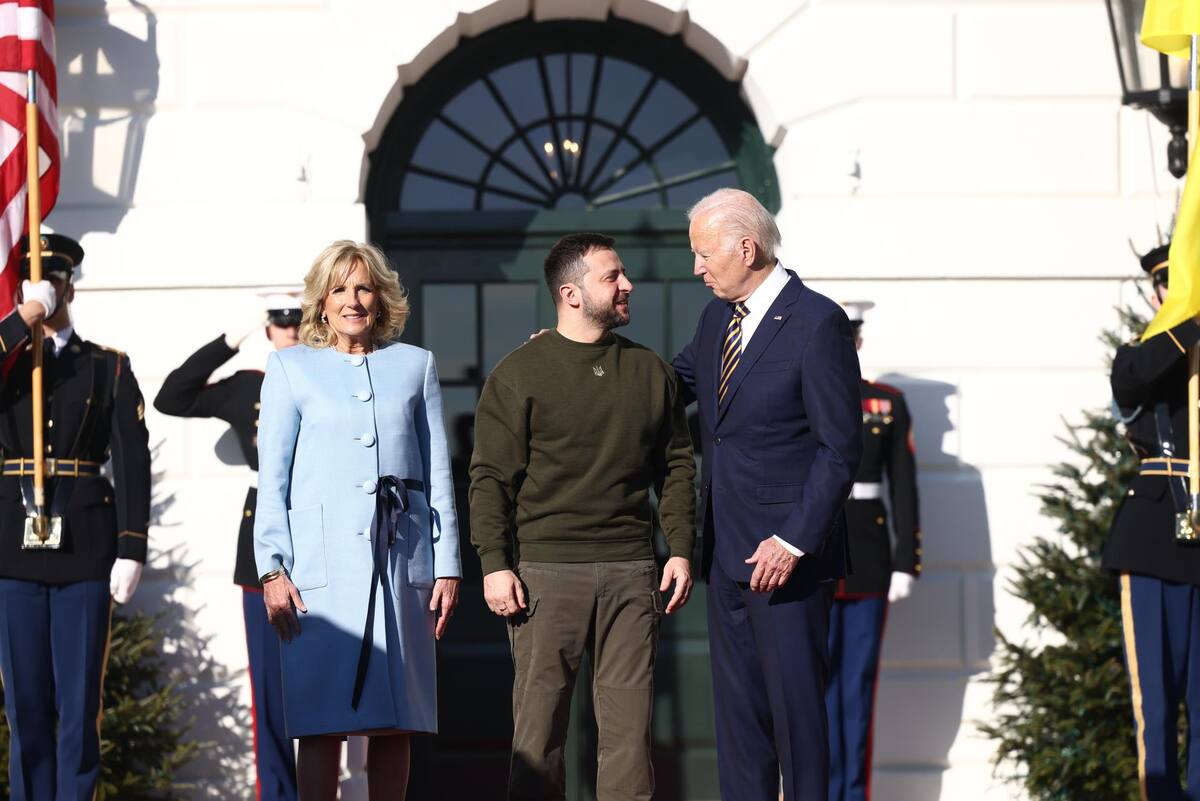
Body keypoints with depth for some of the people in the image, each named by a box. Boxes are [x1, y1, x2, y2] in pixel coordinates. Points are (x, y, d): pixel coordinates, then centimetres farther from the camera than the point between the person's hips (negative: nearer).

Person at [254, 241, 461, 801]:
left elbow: (438, 473, 13)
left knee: (395, 723, 1)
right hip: (322, 561, -2)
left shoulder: (414, 365, 15)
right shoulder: (291, 368, 10)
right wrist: (272, 568, -4)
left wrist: (447, 565, 7)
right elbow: (271, 477, 6)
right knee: (323, 720, -6)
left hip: (402, 560, 2)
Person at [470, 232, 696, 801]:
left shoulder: (650, 371, 13)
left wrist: (680, 550, 8)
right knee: (539, 722, -2)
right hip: (546, 572, -3)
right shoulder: (520, 374, 1)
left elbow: (677, 467, 17)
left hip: (630, 572, 3)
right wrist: (494, 564, -8)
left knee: (628, 723, 1)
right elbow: (490, 477, -1)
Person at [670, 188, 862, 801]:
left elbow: (841, 448, -14)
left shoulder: (818, 322, -12)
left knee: (795, 702, -4)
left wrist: (793, 541, -19)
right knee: (737, 705, 10)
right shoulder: (717, 316, 12)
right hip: (727, 553, 8)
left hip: (786, 552, -8)